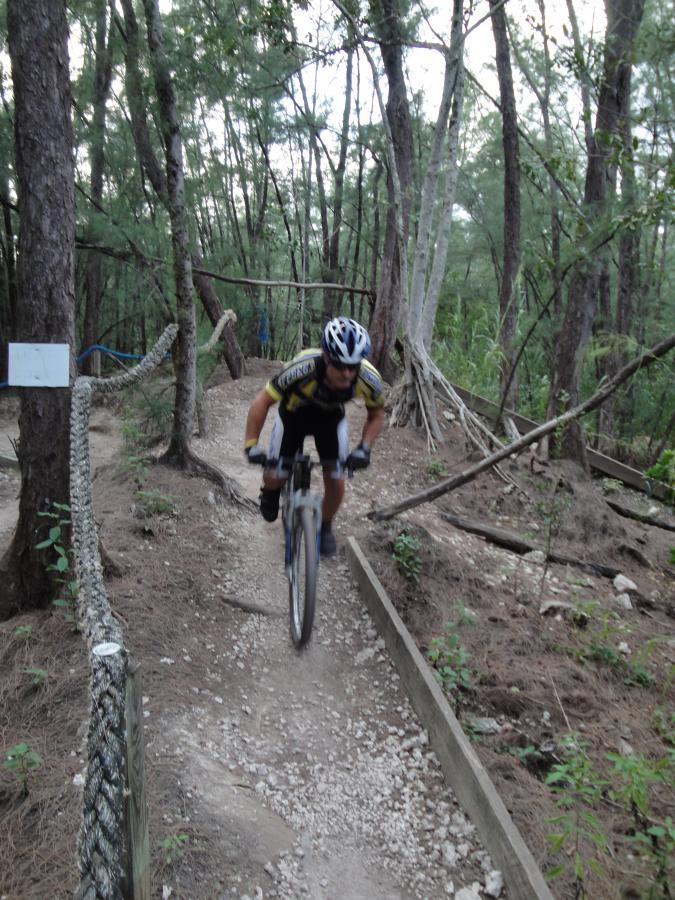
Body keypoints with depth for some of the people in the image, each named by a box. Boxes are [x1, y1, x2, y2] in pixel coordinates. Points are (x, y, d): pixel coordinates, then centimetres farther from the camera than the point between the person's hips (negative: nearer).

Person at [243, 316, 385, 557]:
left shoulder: (369, 379, -34)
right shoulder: (303, 368, -42)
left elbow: (376, 415, -11)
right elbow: (262, 401, -28)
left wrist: (364, 448, -24)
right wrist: (251, 445, -30)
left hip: (331, 416, 2)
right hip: (294, 412, -1)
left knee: (336, 482, -6)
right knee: (274, 477, -5)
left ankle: (325, 527, 24)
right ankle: (271, 491, 33)